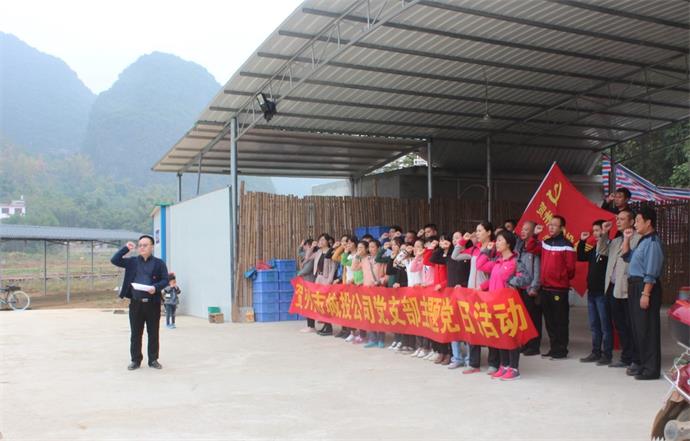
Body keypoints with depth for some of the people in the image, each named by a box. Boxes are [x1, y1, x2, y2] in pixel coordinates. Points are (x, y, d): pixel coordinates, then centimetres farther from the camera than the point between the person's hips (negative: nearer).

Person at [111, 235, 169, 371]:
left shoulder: (159, 263, 3)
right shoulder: (132, 262, 10)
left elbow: (165, 280, 0)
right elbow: (114, 260, 5)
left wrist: (156, 288, -18)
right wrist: (126, 248, -2)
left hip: (153, 303, -2)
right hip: (136, 303, 2)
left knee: (153, 333, 6)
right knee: (135, 334, 6)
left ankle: (153, 360, 16)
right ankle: (136, 360, 16)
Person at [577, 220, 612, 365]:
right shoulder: (594, 248, 15)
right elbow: (581, 257, 22)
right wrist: (582, 241, 13)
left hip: (603, 292, -8)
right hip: (592, 291, 8)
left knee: (605, 324, -1)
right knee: (594, 325, 13)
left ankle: (607, 354, 5)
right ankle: (596, 352, 21)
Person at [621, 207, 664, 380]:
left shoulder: (652, 242, -15)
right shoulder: (642, 241, 15)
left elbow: (651, 272, -20)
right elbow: (627, 256, 28)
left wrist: (646, 294, -22)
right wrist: (626, 239, 16)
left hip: (646, 287, -10)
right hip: (635, 286, 10)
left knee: (647, 329, -5)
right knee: (638, 328, 15)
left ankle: (652, 369, 1)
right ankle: (644, 364, 24)